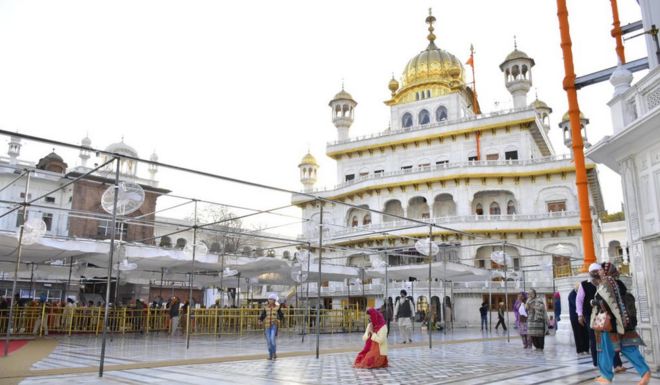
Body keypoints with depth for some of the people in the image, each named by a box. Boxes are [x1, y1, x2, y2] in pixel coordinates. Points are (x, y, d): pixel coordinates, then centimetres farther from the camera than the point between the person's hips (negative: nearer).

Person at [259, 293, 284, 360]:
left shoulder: (277, 307, 0)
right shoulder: (266, 307, 5)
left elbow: (281, 316, 3)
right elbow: (262, 316, 4)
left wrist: (278, 320, -15)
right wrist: (260, 322, -14)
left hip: (274, 326, -2)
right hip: (267, 326, 2)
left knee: (273, 339, -16)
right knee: (268, 341, 2)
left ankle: (274, 353, 5)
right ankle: (270, 354, 17)